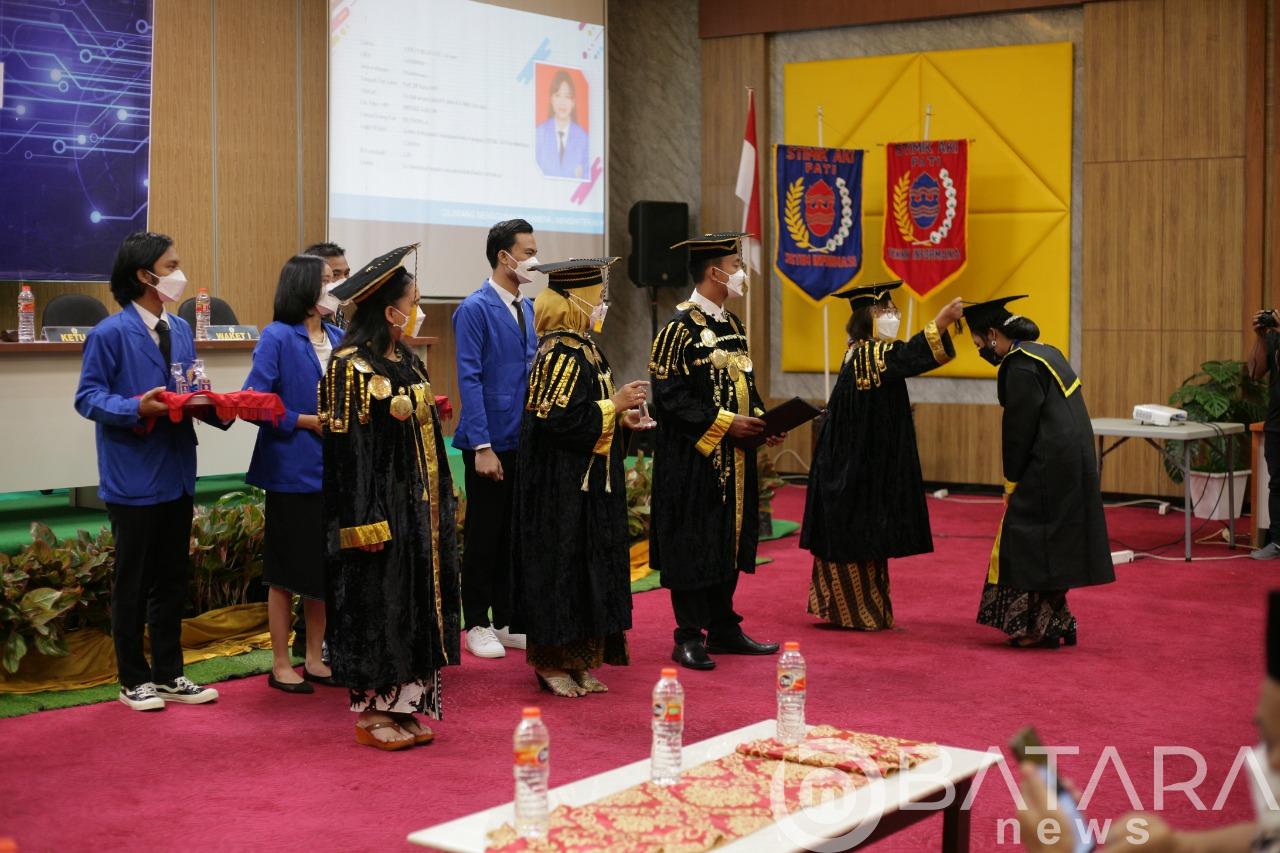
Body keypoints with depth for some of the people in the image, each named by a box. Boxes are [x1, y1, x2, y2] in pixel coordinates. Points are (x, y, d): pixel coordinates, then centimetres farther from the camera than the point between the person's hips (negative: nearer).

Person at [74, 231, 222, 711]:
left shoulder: (181, 329, 9)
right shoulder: (111, 333, -12)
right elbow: (88, 398, -12)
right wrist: (138, 408, -26)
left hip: (177, 475, 7)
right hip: (133, 478, -7)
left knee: (172, 580, 14)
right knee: (132, 584, 5)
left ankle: (168, 675, 25)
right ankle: (134, 680, 17)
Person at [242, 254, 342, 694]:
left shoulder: (339, 338, 7)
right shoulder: (277, 337, -10)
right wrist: (309, 422, -14)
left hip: (333, 469, 5)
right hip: (292, 471, -5)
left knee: (326, 566, 12)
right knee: (287, 570, 5)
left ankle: (314, 658, 25)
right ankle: (281, 664, 17)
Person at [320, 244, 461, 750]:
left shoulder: (408, 362, 11)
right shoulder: (351, 367, -14)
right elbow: (345, 448, -17)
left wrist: (440, 504, 16)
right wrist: (365, 523, -20)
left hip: (417, 509, 8)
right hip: (379, 511, -8)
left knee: (414, 604, 11)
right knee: (375, 606, -1)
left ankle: (403, 707, 19)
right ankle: (371, 713, 10)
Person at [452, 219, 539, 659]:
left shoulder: (527, 308, 11)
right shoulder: (475, 309, -11)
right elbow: (469, 380, -15)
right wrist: (482, 447, -20)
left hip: (525, 441, 7)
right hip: (491, 443, -7)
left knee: (515, 535, 12)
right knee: (484, 536, 3)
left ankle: (507, 622, 22)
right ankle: (477, 626, 15)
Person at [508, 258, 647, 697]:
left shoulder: (580, 347, 11)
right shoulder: (561, 354, -18)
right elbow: (559, 420, -25)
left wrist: (618, 414, 5)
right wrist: (613, 405, -16)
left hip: (586, 486, 10)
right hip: (562, 486, -10)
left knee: (585, 571, 13)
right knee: (560, 567, -1)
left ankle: (577, 659, 20)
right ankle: (553, 662, 9)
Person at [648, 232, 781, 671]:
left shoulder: (731, 324, 13)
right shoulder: (680, 327, -13)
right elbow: (670, 396, -18)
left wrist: (759, 420, 2)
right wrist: (724, 424, -19)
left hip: (733, 460, 8)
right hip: (693, 460, -8)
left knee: (730, 542, 13)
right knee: (693, 547, -1)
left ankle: (724, 628, 23)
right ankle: (689, 638, 7)